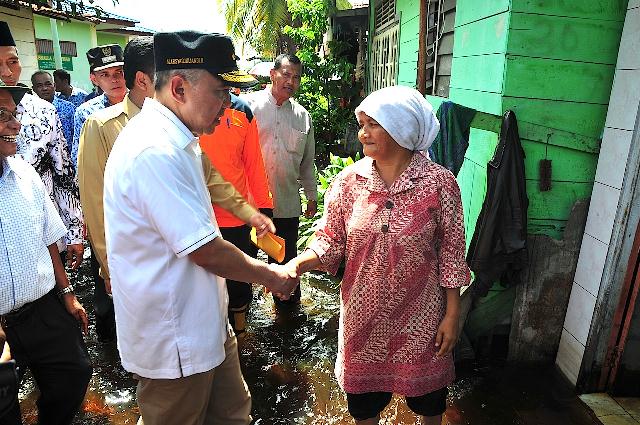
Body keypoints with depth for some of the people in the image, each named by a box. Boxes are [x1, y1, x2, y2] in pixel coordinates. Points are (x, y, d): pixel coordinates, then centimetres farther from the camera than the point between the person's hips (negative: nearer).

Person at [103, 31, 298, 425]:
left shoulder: (177, 139, 7)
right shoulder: (155, 152, -28)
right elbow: (206, 251, -25)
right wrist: (270, 275, -9)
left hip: (205, 323, 9)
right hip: (175, 343, -9)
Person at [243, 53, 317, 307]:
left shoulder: (302, 115, 10)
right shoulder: (249, 104, -1)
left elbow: (307, 161, 17)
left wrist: (312, 196, 18)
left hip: (287, 202, 3)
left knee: (286, 260, 13)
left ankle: (288, 304, 32)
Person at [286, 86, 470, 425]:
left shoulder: (439, 182, -13)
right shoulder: (349, 180, -8)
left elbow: (451, 252, -8)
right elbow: (331, 239, -5)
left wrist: (452, 314, -5)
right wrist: (295, 265, -22)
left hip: (419, 314, -1)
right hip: (363, 312, 2)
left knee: (426, 394, 21)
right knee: (363, 394, 21)